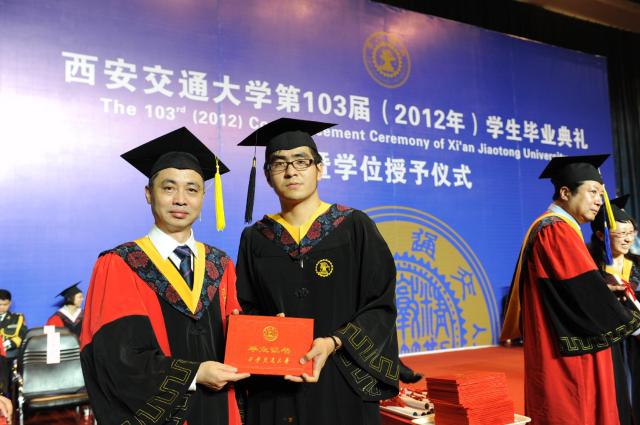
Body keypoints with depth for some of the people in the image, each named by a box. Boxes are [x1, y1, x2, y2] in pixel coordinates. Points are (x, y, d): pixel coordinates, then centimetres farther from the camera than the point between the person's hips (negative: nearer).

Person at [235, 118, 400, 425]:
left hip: (341, 383, -2)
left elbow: (381, 305, -6)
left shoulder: (355, 227, -3)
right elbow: (246, 309, 7)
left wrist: (334, 343, -19)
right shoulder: (255, 239, 5)